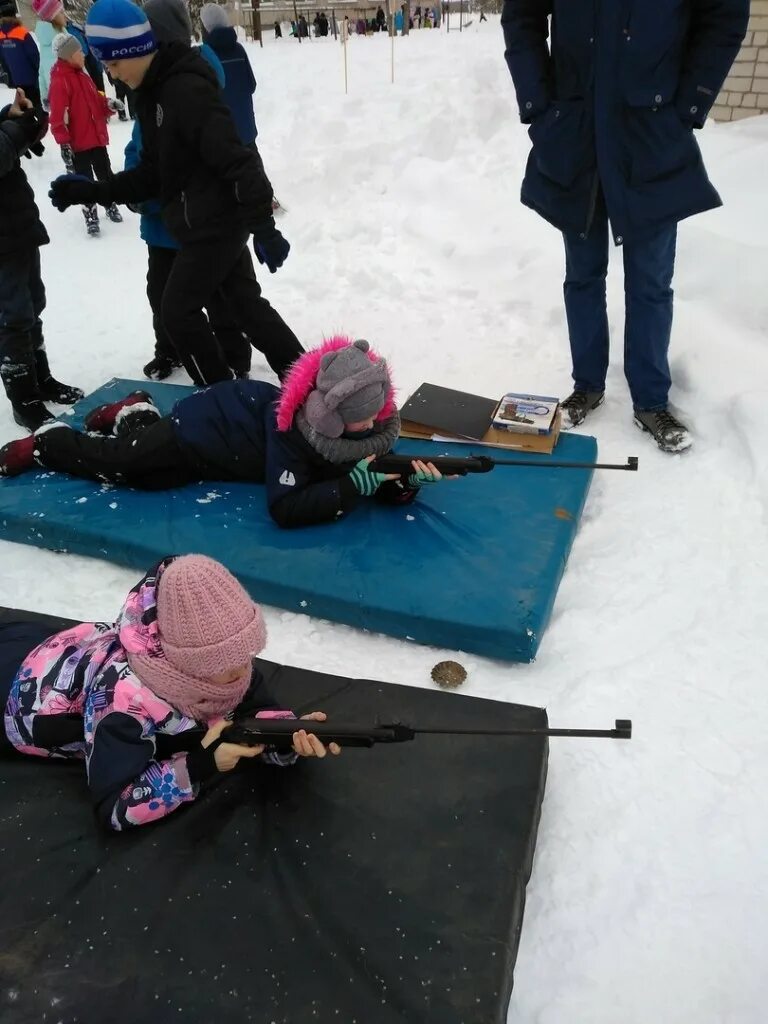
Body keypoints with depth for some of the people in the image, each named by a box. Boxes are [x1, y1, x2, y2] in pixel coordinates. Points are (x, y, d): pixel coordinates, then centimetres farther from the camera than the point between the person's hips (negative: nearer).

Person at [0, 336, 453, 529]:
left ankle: (135, 414, 47)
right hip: (205, 425, -6)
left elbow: (386, 490, -19)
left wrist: (409, 477, -41)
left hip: (242, 411, 6)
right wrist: (356, 485, -49)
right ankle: (46, 443, 33)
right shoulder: (288, 426, -41)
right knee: (113, 462, 9)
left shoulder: (369, 418, -23)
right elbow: (285, 508, -44)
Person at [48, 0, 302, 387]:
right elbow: (152, 173, 15)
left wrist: (263, 227, -27)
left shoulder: (187, 89, -19)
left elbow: (238, 162, -25)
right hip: (216, 224, 9)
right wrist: (92, 191, 8)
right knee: (246, 303, 14)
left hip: (214, 226, -9)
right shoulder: (153, 93, 11)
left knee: (178, 310, 2)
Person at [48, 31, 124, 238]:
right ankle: (90, 214, 14)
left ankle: (111, 205, 34)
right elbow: (58, 117, -20)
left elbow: (97, 101, 20)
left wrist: (109, 105, -2)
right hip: (77, 143, -7)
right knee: (86, 181, 2)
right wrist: (64, 143, -23)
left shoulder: (83, 76, 11)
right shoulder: (59, 82, -16)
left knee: (105, 175, 16)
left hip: (97, 138, 7)